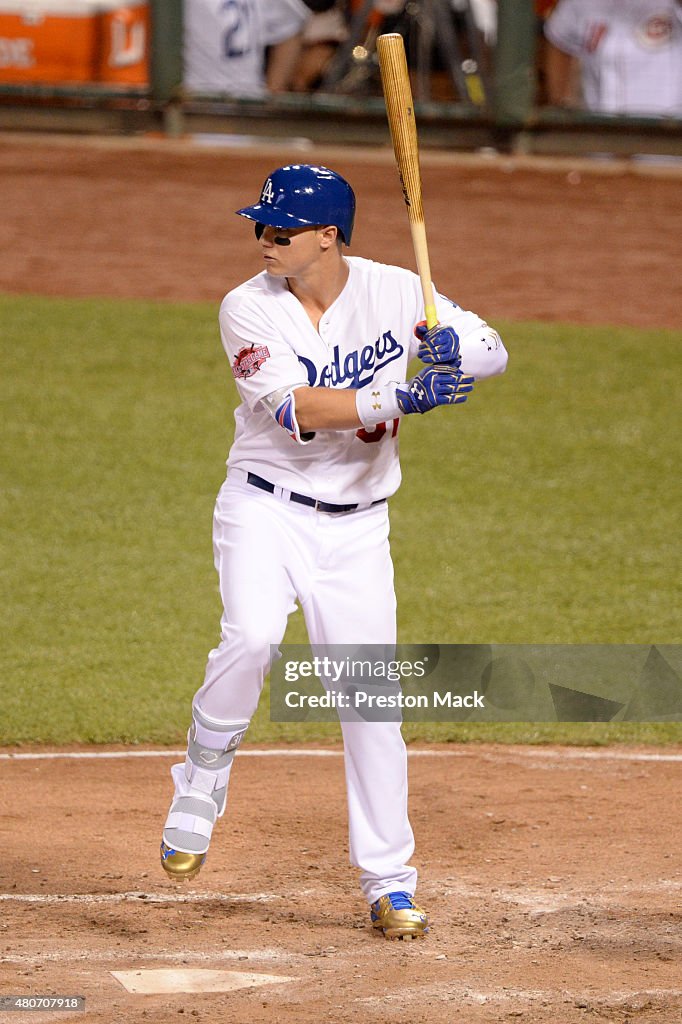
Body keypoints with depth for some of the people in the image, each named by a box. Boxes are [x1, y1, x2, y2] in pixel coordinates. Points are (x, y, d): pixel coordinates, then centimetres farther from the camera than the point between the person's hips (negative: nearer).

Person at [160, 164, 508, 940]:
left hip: (356, 526, 2)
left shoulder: (394, 291, -2)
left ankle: (388, 882, 8)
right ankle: (199, 792, -7)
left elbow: (492, 351, 2)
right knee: (251, 638, -29)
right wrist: (400, 399, -32)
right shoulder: (249, 309, -10)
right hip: (265, 511, -2)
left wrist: (452, 348, -21)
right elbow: (295, 409, -23)